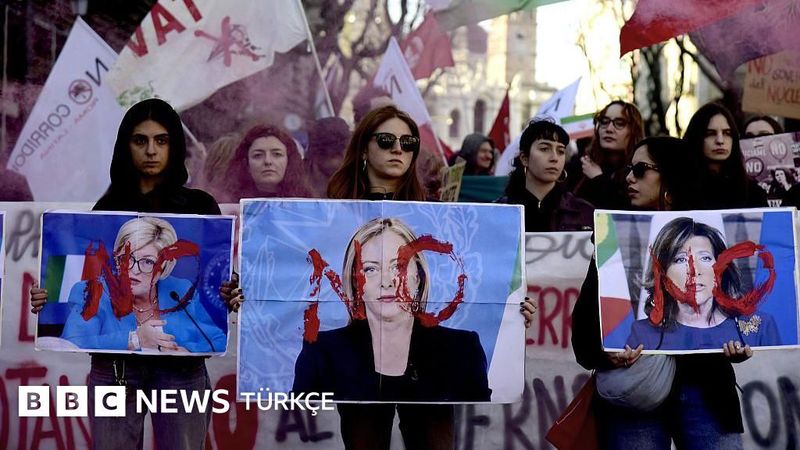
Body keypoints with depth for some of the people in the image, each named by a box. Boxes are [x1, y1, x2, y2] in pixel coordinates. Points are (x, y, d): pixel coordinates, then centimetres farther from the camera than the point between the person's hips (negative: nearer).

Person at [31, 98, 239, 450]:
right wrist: (47, 298, -9)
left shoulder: (200, 206, 5)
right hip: (114, 360, 1)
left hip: (181, 360, -1)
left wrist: (230, 298, -18)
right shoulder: (107, 208, 9)